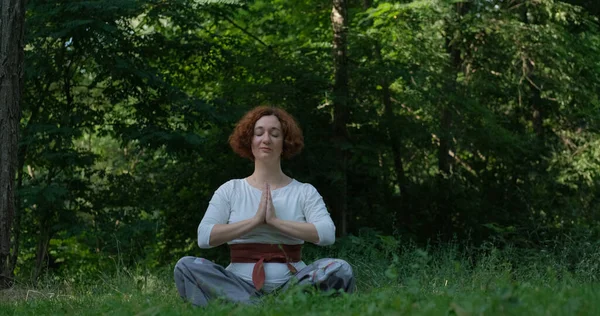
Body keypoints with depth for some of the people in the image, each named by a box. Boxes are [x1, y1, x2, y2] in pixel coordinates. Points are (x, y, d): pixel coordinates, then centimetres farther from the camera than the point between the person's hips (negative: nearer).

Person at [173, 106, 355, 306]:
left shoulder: (304, 192, 12)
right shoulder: (230, 190, 13)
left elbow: (327, 234, -7)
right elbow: (204, 237, -3)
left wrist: (276, 221, -10)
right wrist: (255, 221, -8)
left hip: (290, 283, 0)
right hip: (240, 284, 0)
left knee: (340, 270, -30)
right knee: (187, 266, -27)